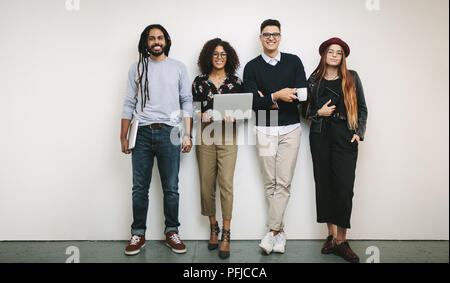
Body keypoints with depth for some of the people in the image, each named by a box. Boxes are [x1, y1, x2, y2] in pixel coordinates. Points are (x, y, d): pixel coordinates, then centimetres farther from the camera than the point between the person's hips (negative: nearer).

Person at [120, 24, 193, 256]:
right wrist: (123, 137, 4)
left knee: (171, 188, 4)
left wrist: (187, 134, -1)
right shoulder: (137, 68, 11)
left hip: (168, 133, -1)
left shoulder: (178, 68, 10)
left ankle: (172, 233, 17)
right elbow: (129, 104, 9)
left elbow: (187, 102, 7)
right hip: (142, 134, 1)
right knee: (140, 188, 5)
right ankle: (138, 234, 17)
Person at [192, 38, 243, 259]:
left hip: (227, 135, -1)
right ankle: (213, 228, 22)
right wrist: (202, 115, -10)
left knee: (226, 183, -7)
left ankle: (226, 236, 1)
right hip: (205, 135, 2)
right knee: (206, 184, 4)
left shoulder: (235, 81, 7)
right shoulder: (199, 81, 9)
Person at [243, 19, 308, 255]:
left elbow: (302, 95, -2)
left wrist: (268, 100, -7)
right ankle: (280, 231, 17)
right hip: (265, 131, 0)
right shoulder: (252, 67, 6)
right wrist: (278, 96, -17)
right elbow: (253, 101, -4)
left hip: (290, 129, 0)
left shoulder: (294, 61, 8)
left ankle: (272, 231, 2)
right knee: (270, 183, 4)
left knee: (283, 183, -5)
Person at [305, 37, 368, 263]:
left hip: (345, 136, -1)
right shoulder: (314, 80, 12)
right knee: (324, 185, 1)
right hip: (320, 136, 1)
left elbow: (362, 108, 11)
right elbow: (307, 110, 17)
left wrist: (359, 132, 0)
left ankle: (341, 240, 2)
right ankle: (331, 235, 14)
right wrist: (319, 113, -3)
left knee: (344, 187, -8)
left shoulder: (352, 78, 12)